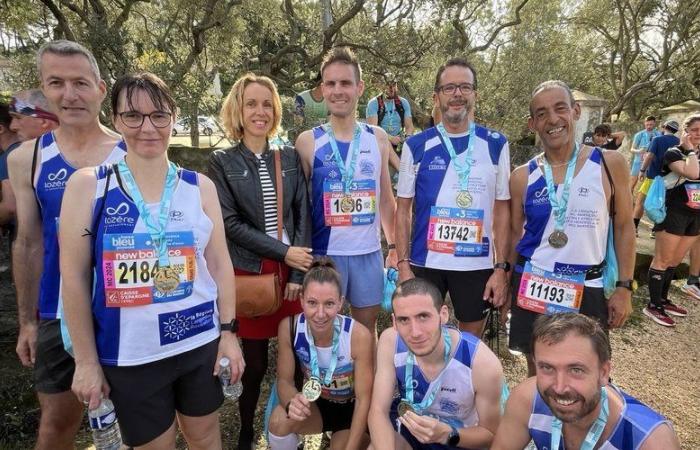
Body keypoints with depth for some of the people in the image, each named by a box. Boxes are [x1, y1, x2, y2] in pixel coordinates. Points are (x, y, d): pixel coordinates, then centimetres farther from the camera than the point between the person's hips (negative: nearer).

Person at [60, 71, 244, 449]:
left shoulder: (200, 187, -1)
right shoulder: (86, 185, -6)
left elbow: (219, 263, 3)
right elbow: (74, 277, -4)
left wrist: (229, 331, 1)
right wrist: (86, 359, -2)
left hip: (201, 342, 2)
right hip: (128, 352, -1)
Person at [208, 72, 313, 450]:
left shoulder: (289, 157, 6)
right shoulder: (222, 162, -1)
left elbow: (302, 217, 3)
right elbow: (230, 224, -8)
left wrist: (297, 273, -5)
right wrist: (283, 252, -13)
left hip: (291, 270, 2)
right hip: (248, 272, -2)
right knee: (255, 360, 7)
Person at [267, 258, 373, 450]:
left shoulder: (358, 335, -31)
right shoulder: (289, 328, -24)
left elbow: (364, 399, -20)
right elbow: (284, 380, -12)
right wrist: (291, 402, -34)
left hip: (351, 409, -1)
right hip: (316, 404, 1)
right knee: (279, 420, -27)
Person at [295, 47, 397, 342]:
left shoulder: (378, 138, 4)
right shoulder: (308, 141, -4)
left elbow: (386, 199, 10)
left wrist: (394, 246, 8)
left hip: (369, 252, 2)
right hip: (325, 253, -2)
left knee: (368, 328, 15)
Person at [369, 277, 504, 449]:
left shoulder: (484, 363, -29)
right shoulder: (390, 342, -21)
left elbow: (491, 434, -14)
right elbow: (378, 411, -17)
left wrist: (446, 434, -32)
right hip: (407, 425, 0)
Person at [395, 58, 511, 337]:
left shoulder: (496, 145, 1)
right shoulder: (416, 146, 0)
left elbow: (502, 210, 3)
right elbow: (403, 209, 2)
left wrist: (501, 267, -2)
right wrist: (403, 264, -4)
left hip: (477, 264, 1)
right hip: (425, 262, 0)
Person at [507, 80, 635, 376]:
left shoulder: (610, 164, -4)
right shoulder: (522, 176, -2)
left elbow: (624, 226, 2)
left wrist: (624, 287, -1)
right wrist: (504, 284, 8)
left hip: (586, 289, 0)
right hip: (533, 287, 1)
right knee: (537, 372, 14)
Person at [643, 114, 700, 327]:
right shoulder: (673, 153, -9)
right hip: (674, 214, -7)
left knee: (674, 262, 14)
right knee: (662, 260, -3)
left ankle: (663, 299, 25)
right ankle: (653, 306, 3)